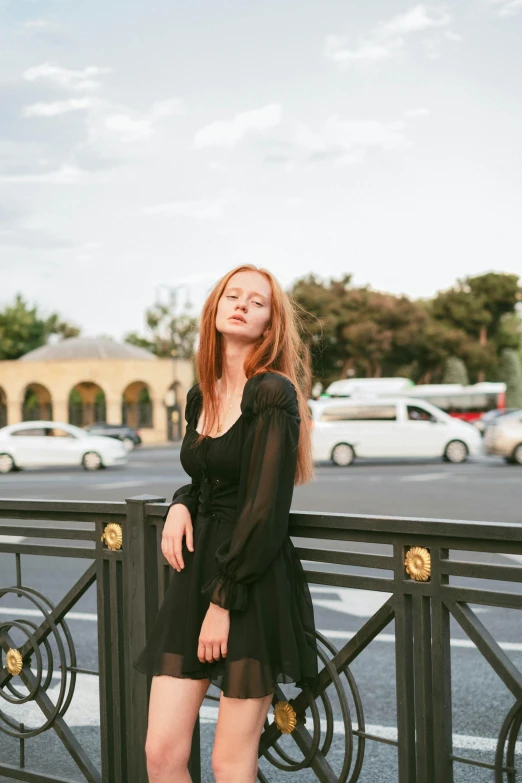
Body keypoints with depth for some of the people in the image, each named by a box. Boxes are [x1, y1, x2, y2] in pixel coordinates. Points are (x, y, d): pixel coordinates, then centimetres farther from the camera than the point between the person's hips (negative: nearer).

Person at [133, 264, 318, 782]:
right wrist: (180, 505, 2)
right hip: (196, 573, 7)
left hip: (254, 583, -6)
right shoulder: (200, 398, 11)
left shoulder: (274, 393, -11)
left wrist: (223, 601, -15)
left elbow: (266, 508, -15)